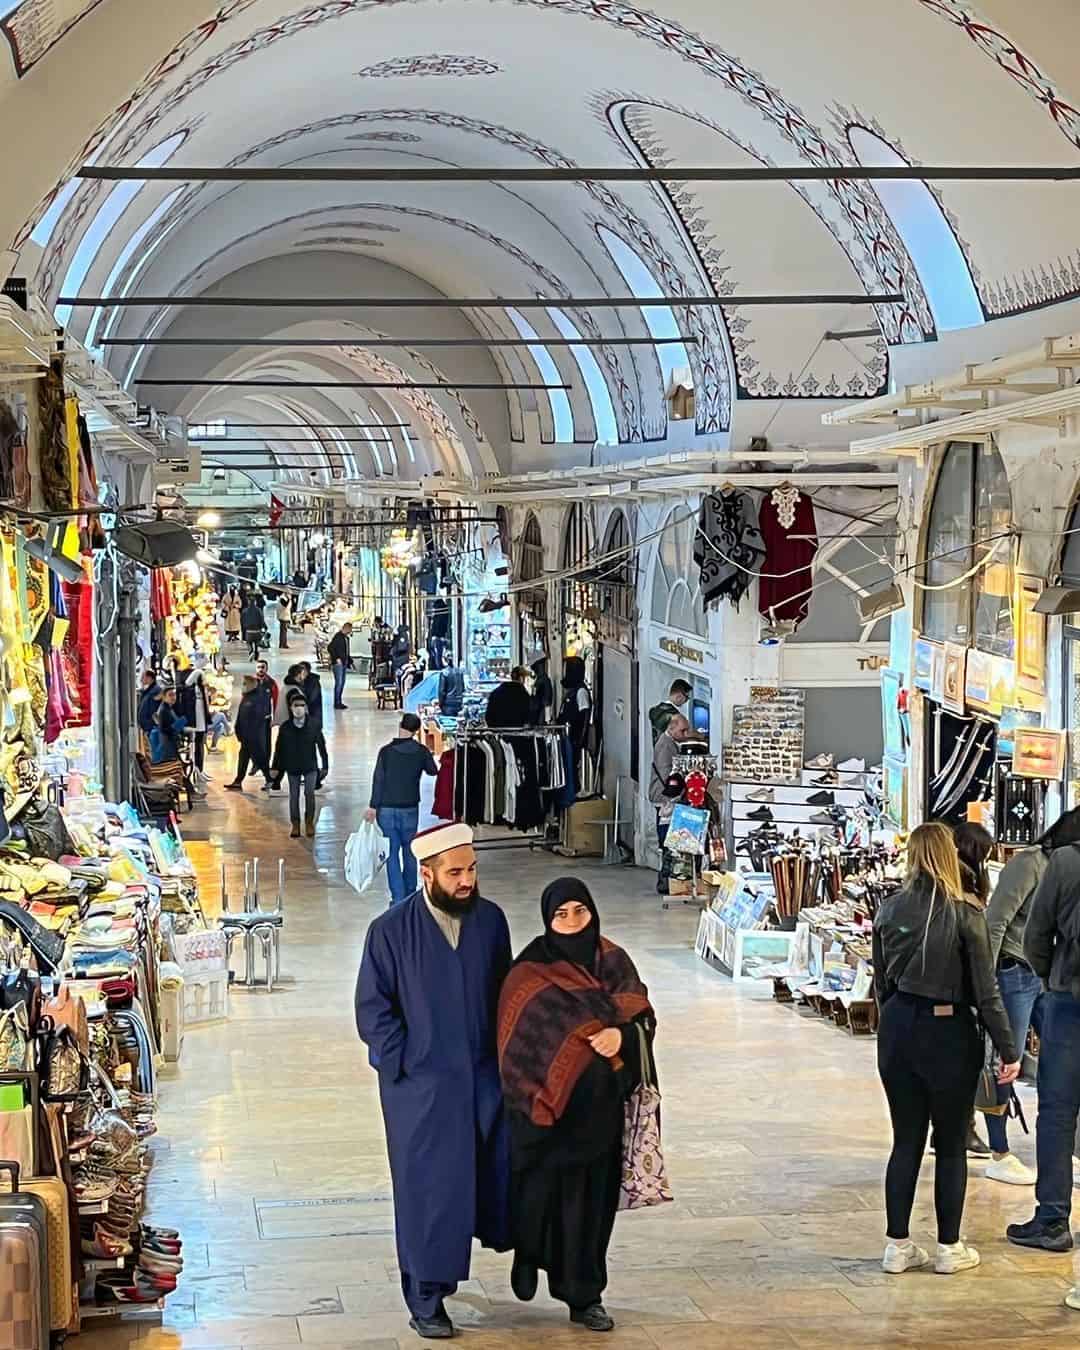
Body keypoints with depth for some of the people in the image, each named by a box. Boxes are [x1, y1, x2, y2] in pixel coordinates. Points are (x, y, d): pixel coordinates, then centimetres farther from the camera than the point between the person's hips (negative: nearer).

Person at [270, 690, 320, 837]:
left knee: (309, 793, -2)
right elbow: (279, 748, 0)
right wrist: (274, 767, 3)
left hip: (310, 766, -1)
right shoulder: (285, 727, -7)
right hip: (292, 766, 1)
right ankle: (295, 825, 18)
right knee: (294, 795, 9)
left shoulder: (312, 726, -9)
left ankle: (309, 823, 13)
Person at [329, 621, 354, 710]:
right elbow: (330, 648, -17)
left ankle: (339, 702, 16)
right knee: (339, 682, -9)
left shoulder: (346, 638, 16)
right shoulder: (338, 636, -11)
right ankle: (337, 703, -7)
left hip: (344, 663, 9)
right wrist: (336, 658, -19)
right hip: (338, 663, -9)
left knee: (342, 683, 10)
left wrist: (350, 662, 16)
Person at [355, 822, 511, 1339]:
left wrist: (505, 1054, 6)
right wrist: (404, 1064, -9)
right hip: (422, 1085, -3)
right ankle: (426, 1301, 13)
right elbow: (372, 1009, -6)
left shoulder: (491, 920, -1)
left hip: (484, 1077, 4)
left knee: (497, 1168, 8)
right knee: (427, 1188, 2)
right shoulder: (391, 930, -11)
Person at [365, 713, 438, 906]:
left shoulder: (386, 751, -10)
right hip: (410, 809, 2)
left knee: (392, 853, 1)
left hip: (387, 809, -2)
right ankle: (410, 893, 26)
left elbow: (378, 780, -9)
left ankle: (398, 898, -5)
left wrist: (373, 806, -1)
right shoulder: (421, 751, -4)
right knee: (409, 851, 16)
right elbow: (433, 771, 13)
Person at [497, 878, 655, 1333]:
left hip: (600, 1107, 4)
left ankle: (584, 1296, 18)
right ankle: (527, 1253, 32)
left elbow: (643, 1014, 1)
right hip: (548, 1107, -4)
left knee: (592, 1197, 8)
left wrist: (622, 1034, -19)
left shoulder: (612, 962, 5)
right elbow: (519, 1045, -9)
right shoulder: (530, 974, -8)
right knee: (545, 1189, 1)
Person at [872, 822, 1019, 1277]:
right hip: (948, 1034, -4)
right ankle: (949, 1248, 17)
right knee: (951, 1144, 10)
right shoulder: (965, 915, -13)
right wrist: (1008, 1049, -5)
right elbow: (985, 990, -11)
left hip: (898, 1029, 4)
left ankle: (898, 1246, 15)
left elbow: (881, 983, 8)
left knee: (906, 1141, 12)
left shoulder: (889, 911, -1)